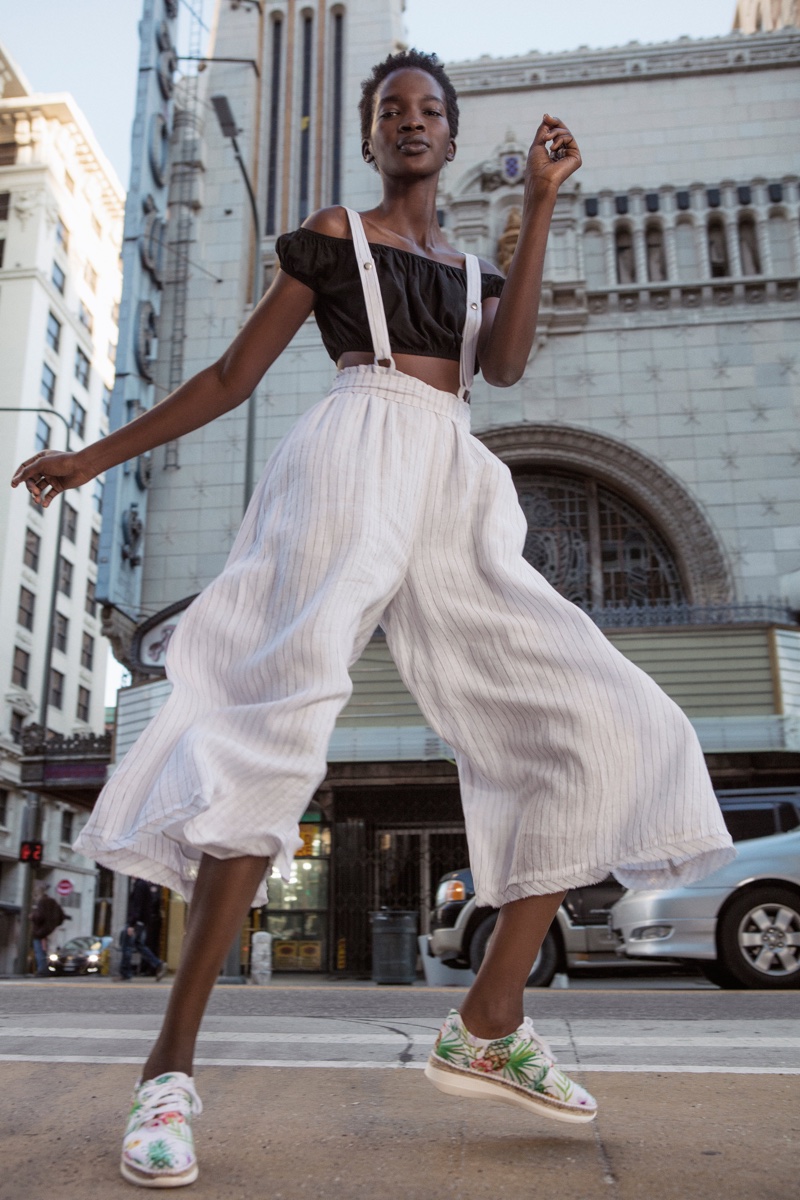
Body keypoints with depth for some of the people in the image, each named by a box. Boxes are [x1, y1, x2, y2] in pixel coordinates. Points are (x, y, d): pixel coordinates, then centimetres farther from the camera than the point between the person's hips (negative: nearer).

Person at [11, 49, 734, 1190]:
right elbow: (231, 377, 15)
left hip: (456, 498, 6)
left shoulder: (474, 268, 29)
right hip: (357, 458, -5)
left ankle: (488, 1024, -3)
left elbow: (506, 365, 5)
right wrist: (97, 455, 11)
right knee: (285, 709, -28)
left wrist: (540, 203, 10)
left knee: (603, 724, -5)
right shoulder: (333, 235, 18)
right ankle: (171, 1062, -21)